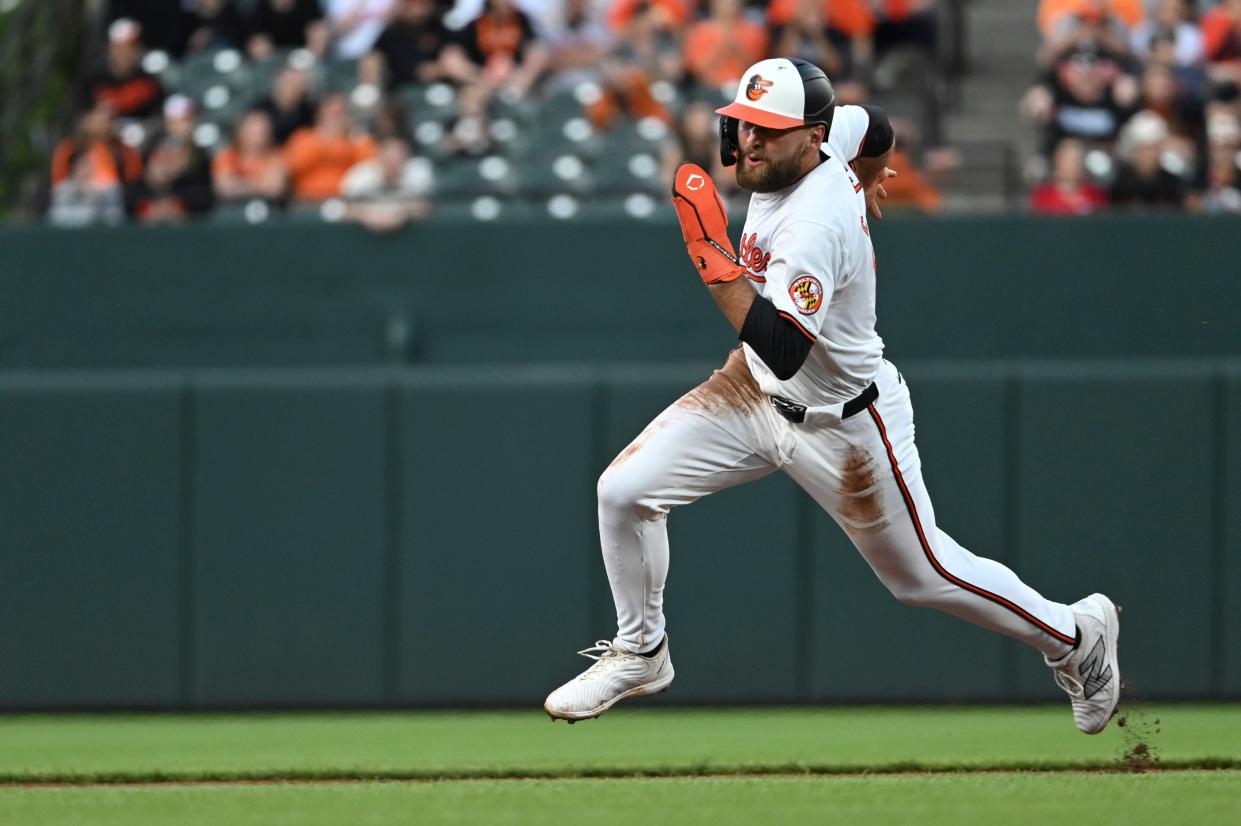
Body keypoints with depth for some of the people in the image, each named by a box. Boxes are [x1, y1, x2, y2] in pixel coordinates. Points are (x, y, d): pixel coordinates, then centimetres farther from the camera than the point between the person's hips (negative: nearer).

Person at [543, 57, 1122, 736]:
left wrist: (712, 255, -44)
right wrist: (866, 191, 32)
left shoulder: (815, 224, -35)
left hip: (843, 425, -8)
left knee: (923, 575, 8)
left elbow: (780, 350, -44)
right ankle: (639, 654, 16)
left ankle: (1076, 634, 31)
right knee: (624, 490, -5)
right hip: (757, 390, 8)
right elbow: (873, 124, 12)